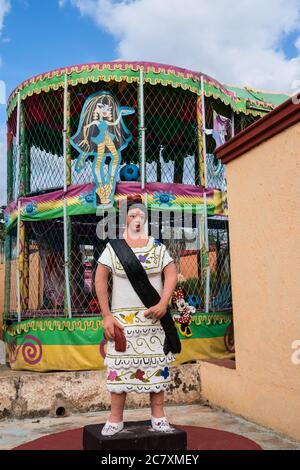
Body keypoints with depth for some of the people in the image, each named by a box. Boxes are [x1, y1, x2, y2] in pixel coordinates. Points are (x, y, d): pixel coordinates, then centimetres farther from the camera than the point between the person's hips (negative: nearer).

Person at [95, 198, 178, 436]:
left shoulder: (157, 246, 7)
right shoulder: (113, 247, 3)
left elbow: (171, 273, 1)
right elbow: (100, 279, -1)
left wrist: (163, 303, -14)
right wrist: (106, 315, -7)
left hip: (154, 316, 1)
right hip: (122, 317, -1)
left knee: (157, 363, 2)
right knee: (119, 364, 0)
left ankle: (158, 416, 13)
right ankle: (115, 419, 9)